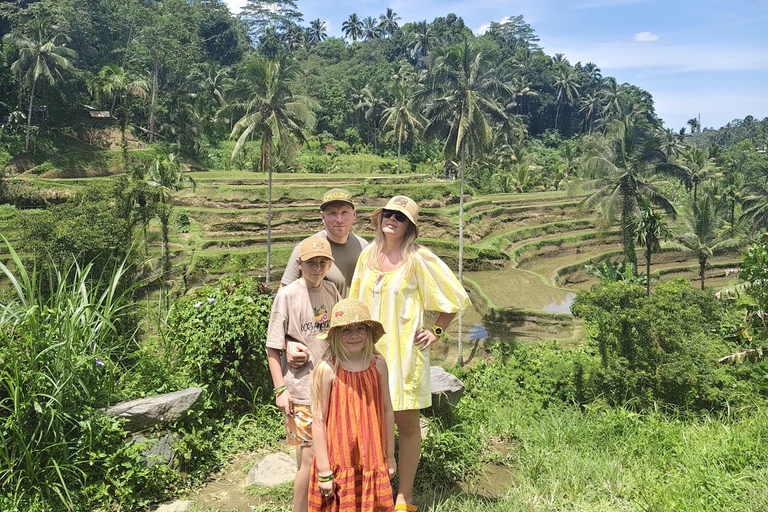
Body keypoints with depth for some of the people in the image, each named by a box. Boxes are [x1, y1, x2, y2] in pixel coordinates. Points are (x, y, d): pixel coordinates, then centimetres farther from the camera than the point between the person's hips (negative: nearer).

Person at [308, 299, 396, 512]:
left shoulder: (378, 364, -2)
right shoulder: (327, 370, -13)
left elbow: (387, 411, 6)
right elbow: (318, 421, -11)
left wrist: (390, 455, 10)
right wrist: (323, 470, -9)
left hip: (372, 461, 3)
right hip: (339, 462, -3)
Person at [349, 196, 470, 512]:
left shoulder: (418, 259, -9)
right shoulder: (367, 255, 6)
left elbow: (454, 296, -2)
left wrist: (436, 332, -4)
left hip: (404, 351, -4)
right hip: (370, 351, 4)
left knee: (407, 424, 6)